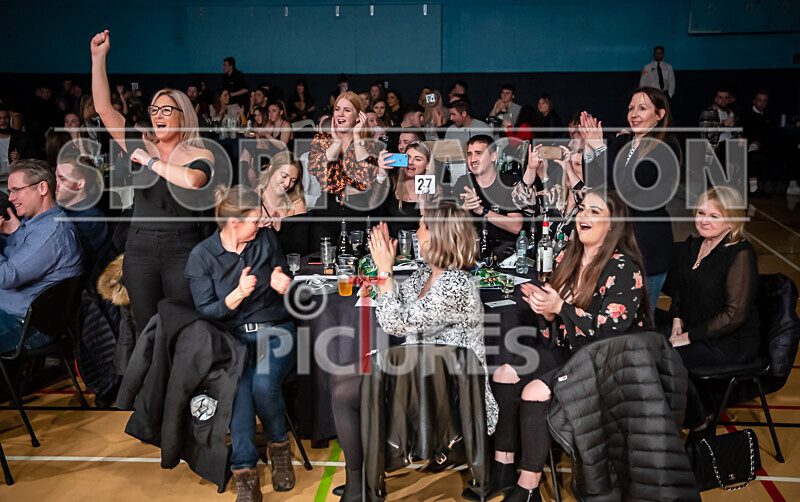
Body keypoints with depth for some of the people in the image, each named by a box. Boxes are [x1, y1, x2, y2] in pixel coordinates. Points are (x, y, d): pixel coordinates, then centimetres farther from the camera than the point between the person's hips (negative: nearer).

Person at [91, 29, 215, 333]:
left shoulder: (200, 155, 1)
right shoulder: (141, 147, 10)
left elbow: (193, 180, -23)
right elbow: (103, 108, 5)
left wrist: (150, 162, -12)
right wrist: (98, 57, 1)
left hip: (182, 249, -3)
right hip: (140, 248, 3)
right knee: (147, 332, 7)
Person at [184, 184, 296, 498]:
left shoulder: (266, 240, 5)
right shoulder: (201, 256, -2)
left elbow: (286, 285, 14)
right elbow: (205, 313, -5)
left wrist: (283, 286, -11)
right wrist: (237, 295, -22)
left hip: (275, 331, 1)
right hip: (231, 337, -1)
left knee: (263, 383, -29)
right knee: (239, 382, -31)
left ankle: (279, 445, -1)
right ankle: (244, 471, -21)